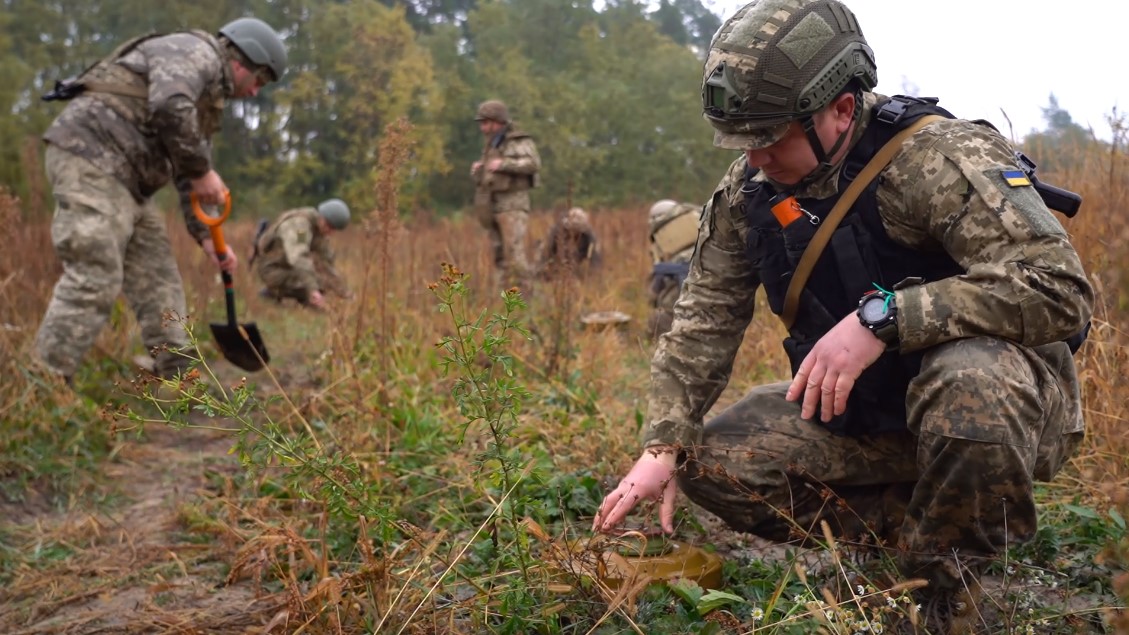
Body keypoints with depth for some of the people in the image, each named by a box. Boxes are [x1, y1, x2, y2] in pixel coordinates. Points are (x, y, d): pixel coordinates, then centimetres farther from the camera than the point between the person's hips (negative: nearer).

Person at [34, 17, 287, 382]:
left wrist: (205, 236, 17)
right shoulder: (194, 52, -5)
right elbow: (170, 106, -27)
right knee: (94, 280, -15)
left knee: (157, 281, 9)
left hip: (123, 179, 11)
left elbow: (189, 177, 25)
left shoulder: (210, 95, 25)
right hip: (89, 155, -11)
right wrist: (202, 170, -16)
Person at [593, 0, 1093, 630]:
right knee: (710, 462, -10)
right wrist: (663, 447, -13)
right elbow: (705, 320, -2)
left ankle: (941, 575, -11)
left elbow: (1063, 288, -33)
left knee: (972, 379, -40)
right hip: (858, 408, 6)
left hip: (1006, 394, -5)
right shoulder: (748, 188, -4)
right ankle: (916, 526, -1)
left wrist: (881, 317, -39)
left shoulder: (939, 158, -24)